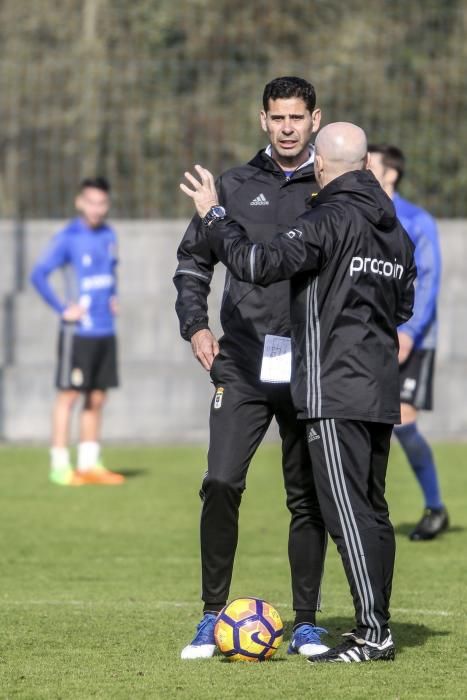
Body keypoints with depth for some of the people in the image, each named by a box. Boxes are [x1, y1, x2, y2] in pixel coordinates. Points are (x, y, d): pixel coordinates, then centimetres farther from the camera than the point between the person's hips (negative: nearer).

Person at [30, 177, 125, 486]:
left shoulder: (108, 235, 10)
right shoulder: (68, 238, -10)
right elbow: (39, 275, -14)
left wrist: (113, 297, 13)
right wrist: (63, 309, -16)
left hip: (105, 330, 7)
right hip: (78, 331, -7)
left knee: (97, 399, 9)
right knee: (69, 395, -4)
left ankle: (90, 464, 15)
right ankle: (60, 466, -1)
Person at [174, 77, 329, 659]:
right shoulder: (236, 187, 9)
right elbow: (193, 261, 15)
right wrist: (195, 325, 1)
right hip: (242, 365, 0)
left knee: (308, 496, 4)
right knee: (221, 485, -10)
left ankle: (305, 625, 11)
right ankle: (213, 617, -1)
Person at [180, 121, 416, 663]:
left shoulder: (330, 220, -11)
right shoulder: (395, 229, 15)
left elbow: (260, 263, -20)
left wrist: (214, 215, -8)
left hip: (334, 389, -8)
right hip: (381, 390, 8)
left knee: (347, 510, -9)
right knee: (371, 507, 12)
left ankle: (373, 632, -12)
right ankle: (377, 627, 14)